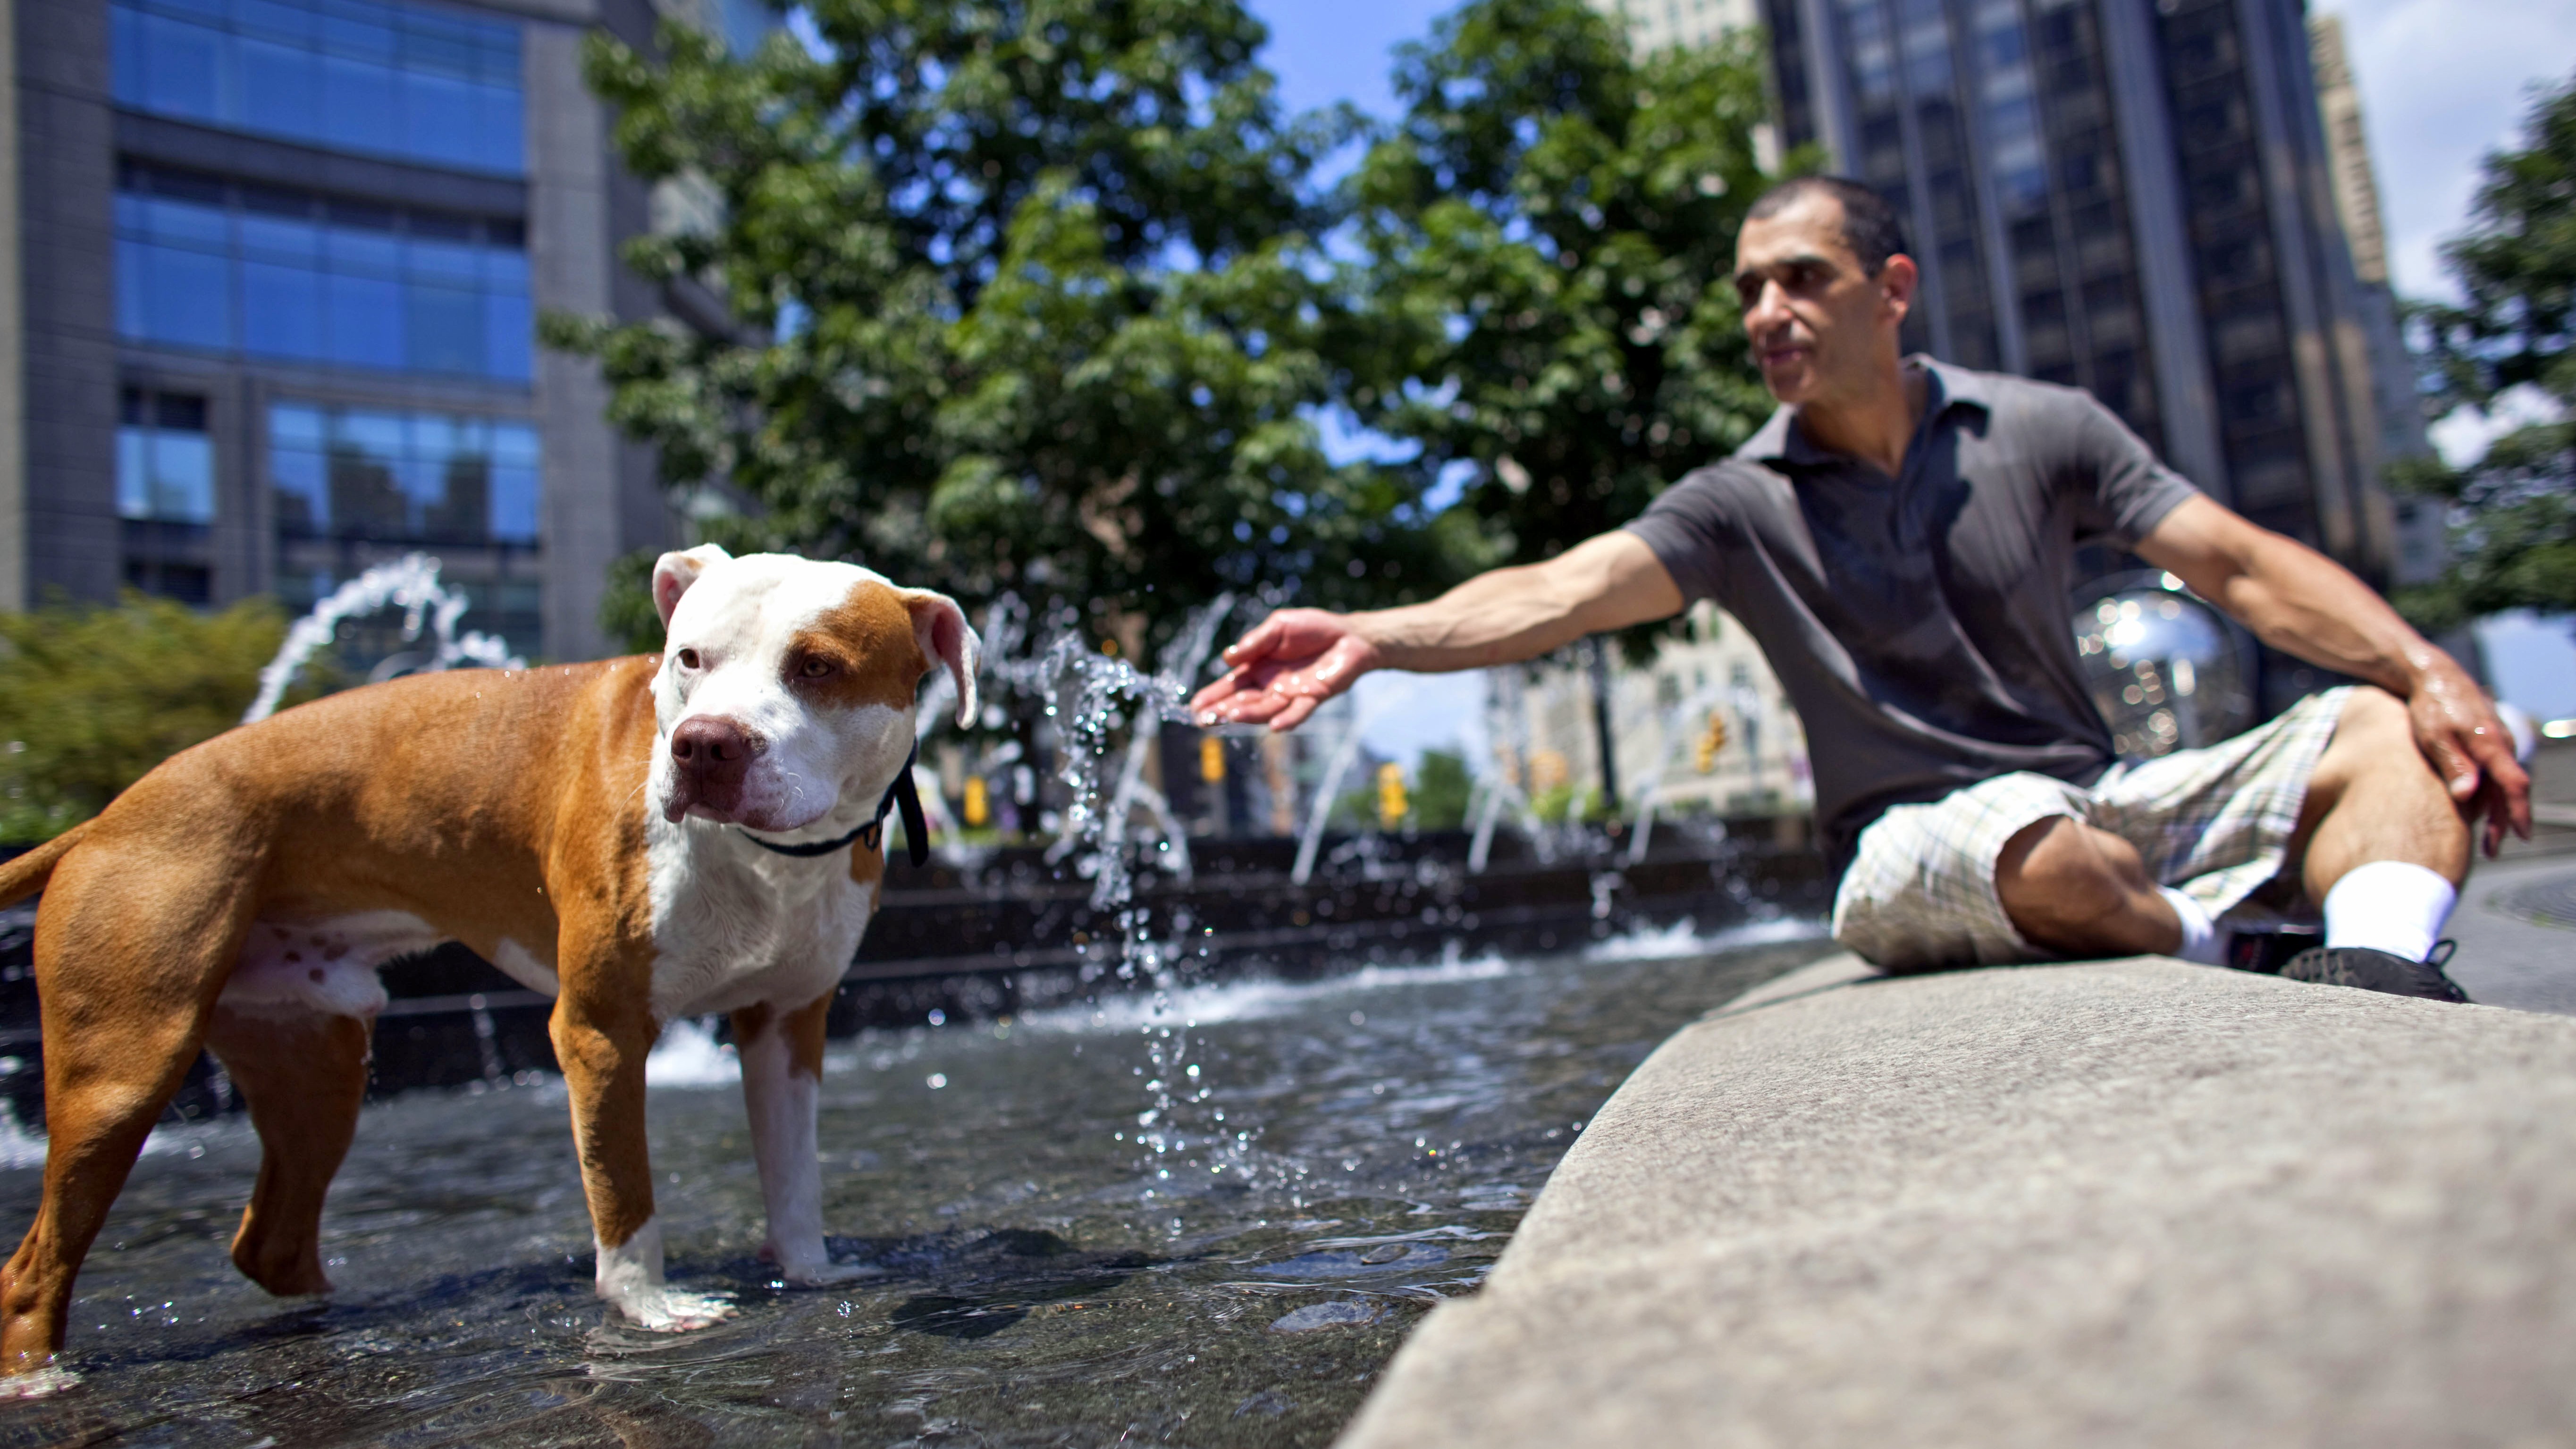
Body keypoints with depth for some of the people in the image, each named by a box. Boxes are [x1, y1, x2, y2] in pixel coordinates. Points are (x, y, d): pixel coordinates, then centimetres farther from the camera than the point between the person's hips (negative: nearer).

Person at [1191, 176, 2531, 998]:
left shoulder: (2044, 432, 3)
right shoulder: (1742, 507, -4)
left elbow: (2242, 565, 2)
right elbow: (1558, 593, -19)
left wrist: (2425, 670, -13)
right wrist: (1374, 637, -35)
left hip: (2107, 802, 4)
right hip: (1916, 846, -3)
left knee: (2388, 729, -13)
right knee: (2052, 852, -36)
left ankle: (2375, 974, -36)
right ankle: (2224, 979, -10)